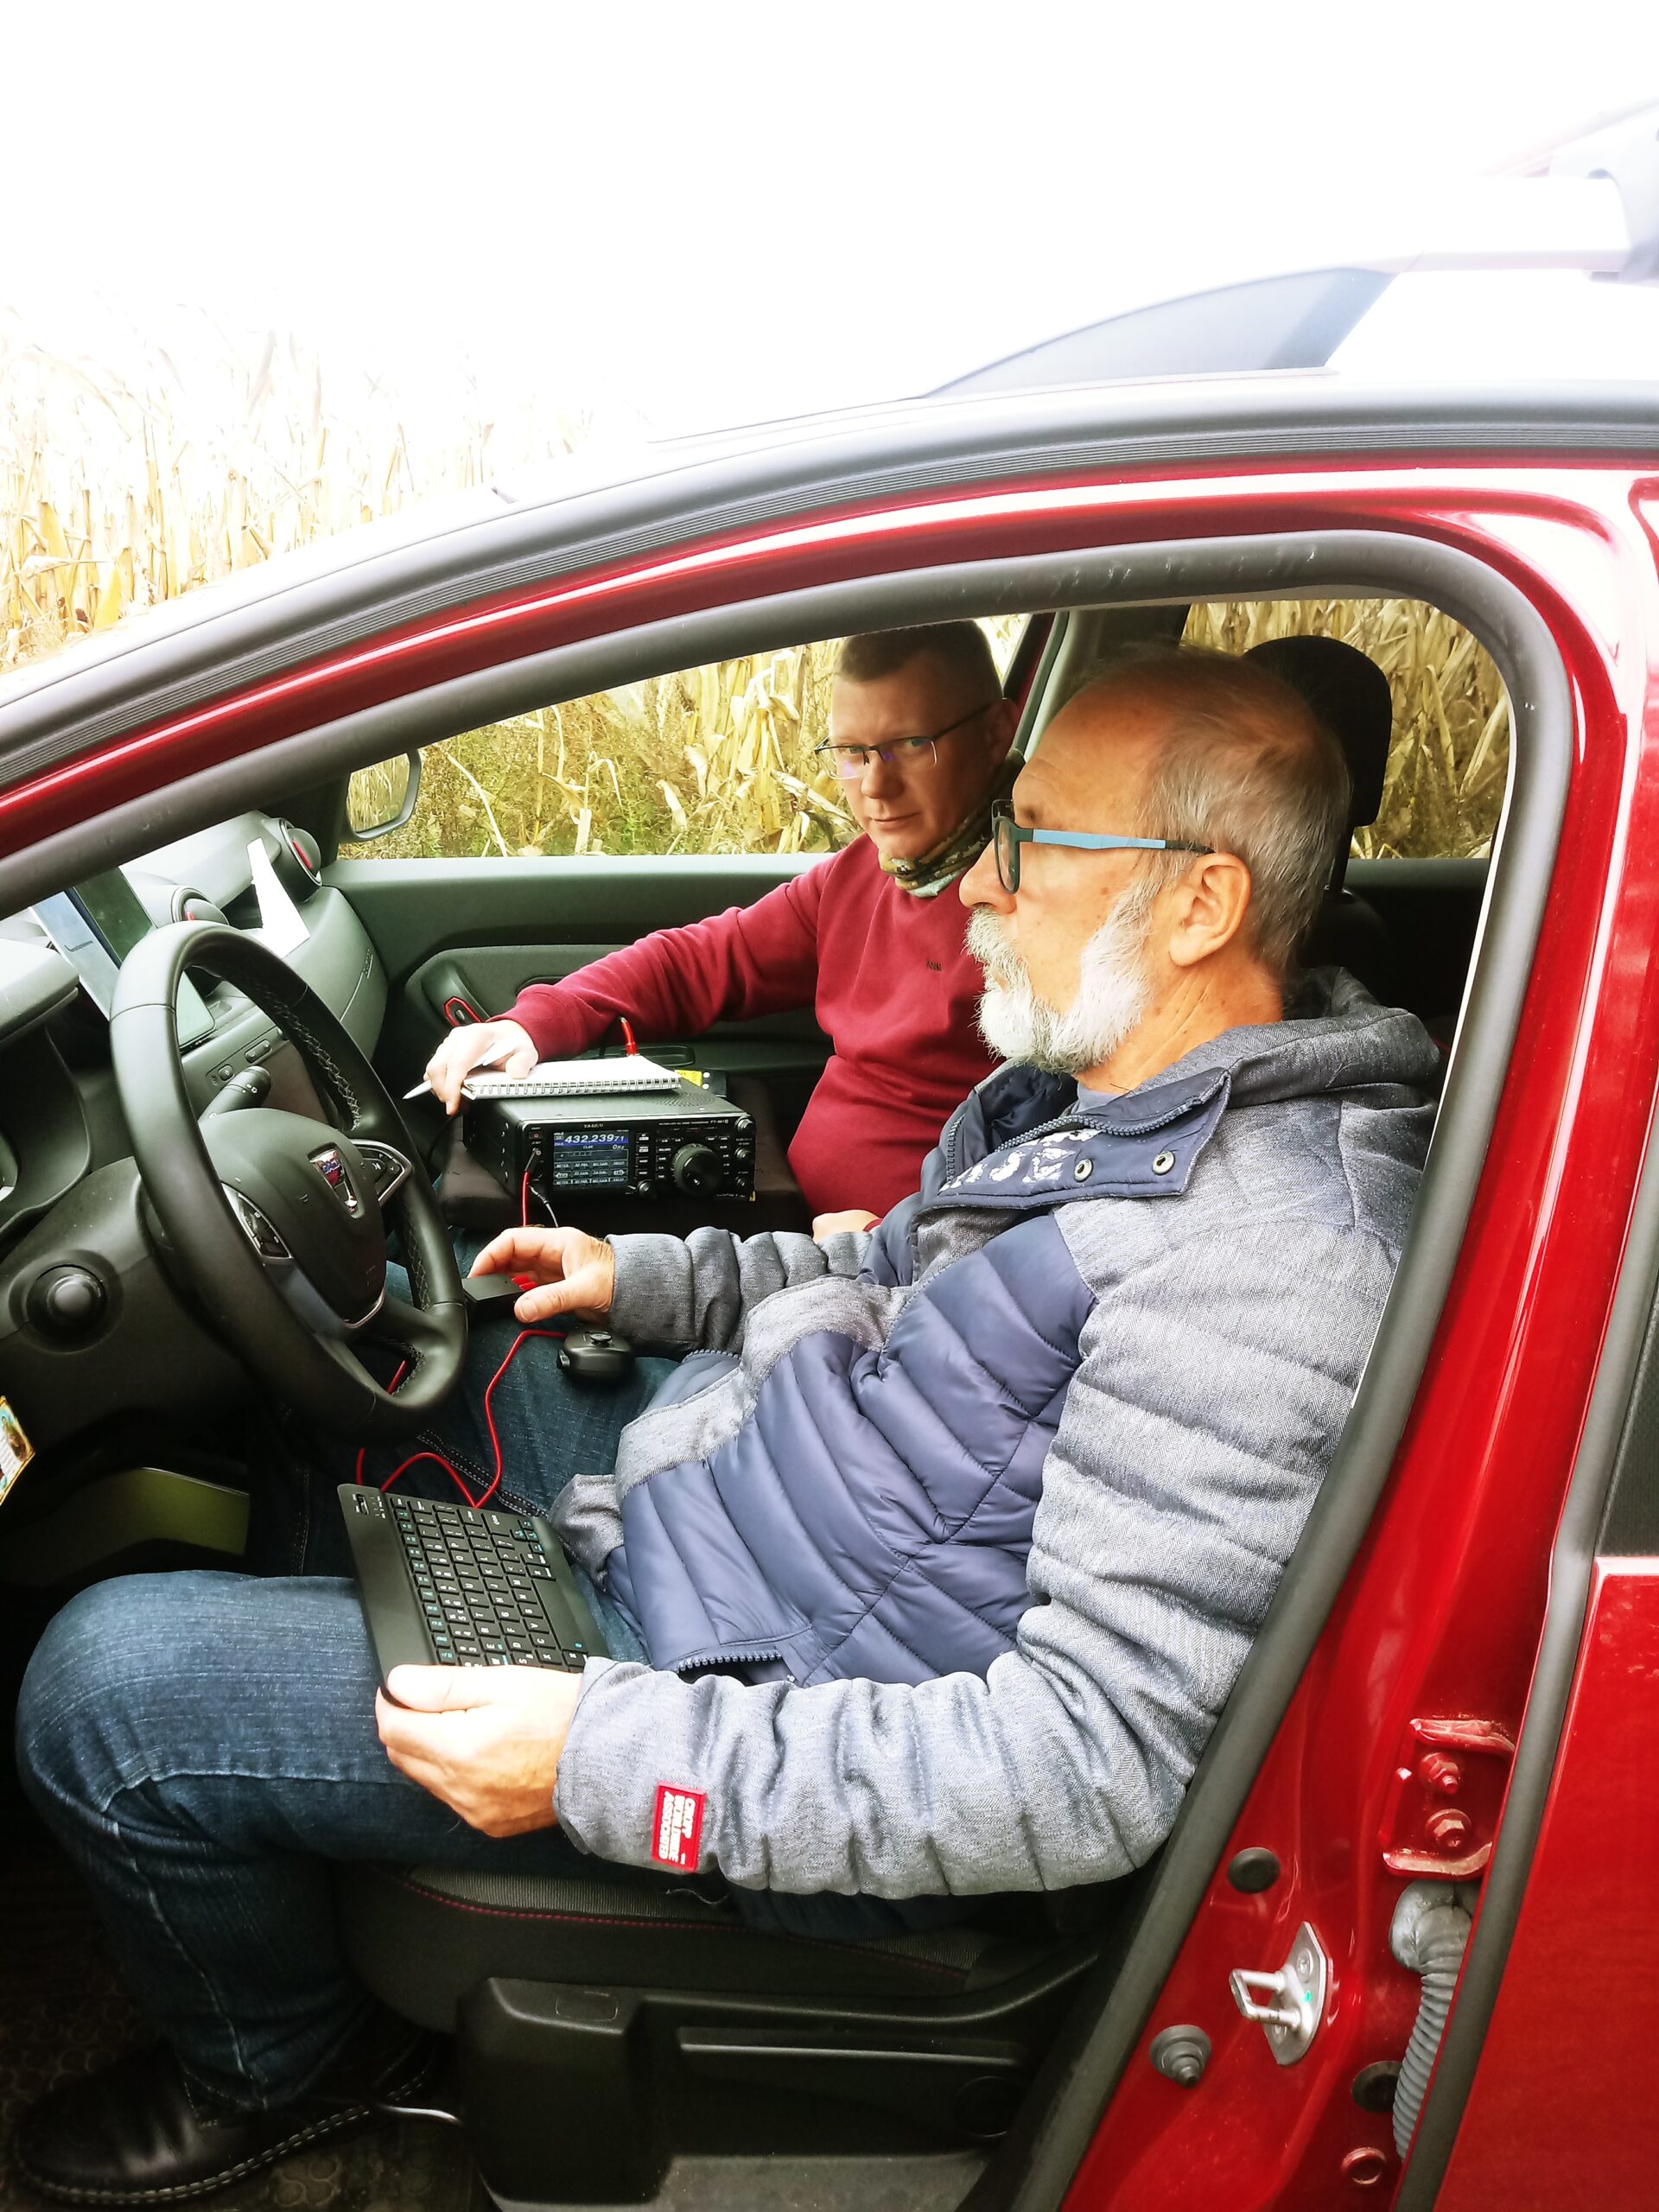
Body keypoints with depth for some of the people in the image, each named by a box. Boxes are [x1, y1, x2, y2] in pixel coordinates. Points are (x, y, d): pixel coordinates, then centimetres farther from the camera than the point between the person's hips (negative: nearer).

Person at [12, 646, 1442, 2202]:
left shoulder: (1261, 1254, -29)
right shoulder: (1089, 1085, 2)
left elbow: (1096, 1765, -30)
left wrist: (606, 1757, -31)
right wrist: (641, 1275, 9)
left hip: (778, 1714, -9)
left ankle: (282, 2064, 19)